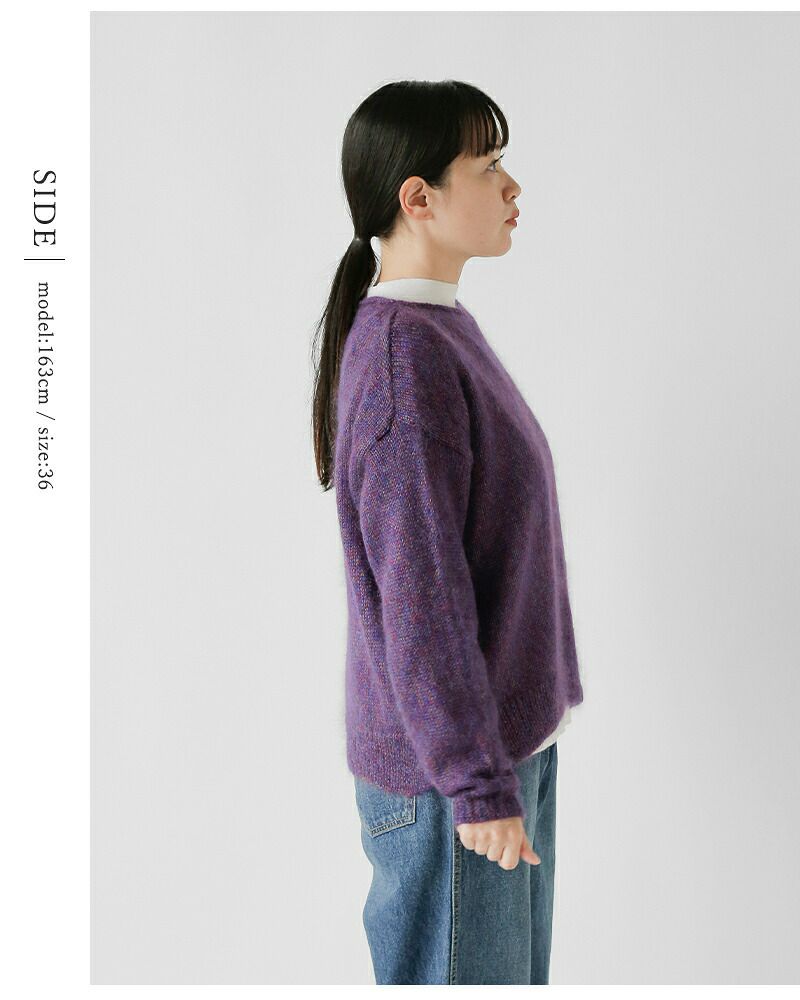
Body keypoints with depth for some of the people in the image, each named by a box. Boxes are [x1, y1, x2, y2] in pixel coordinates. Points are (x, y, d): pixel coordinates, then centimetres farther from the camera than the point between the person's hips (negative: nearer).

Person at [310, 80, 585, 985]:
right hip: (444, 770, -9)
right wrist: (478, 782, -19)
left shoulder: (443, 331, 8)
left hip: (506, 731, 9)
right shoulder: (404, 359, -22)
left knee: (517, 974, 21)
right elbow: (417, 595, -23)